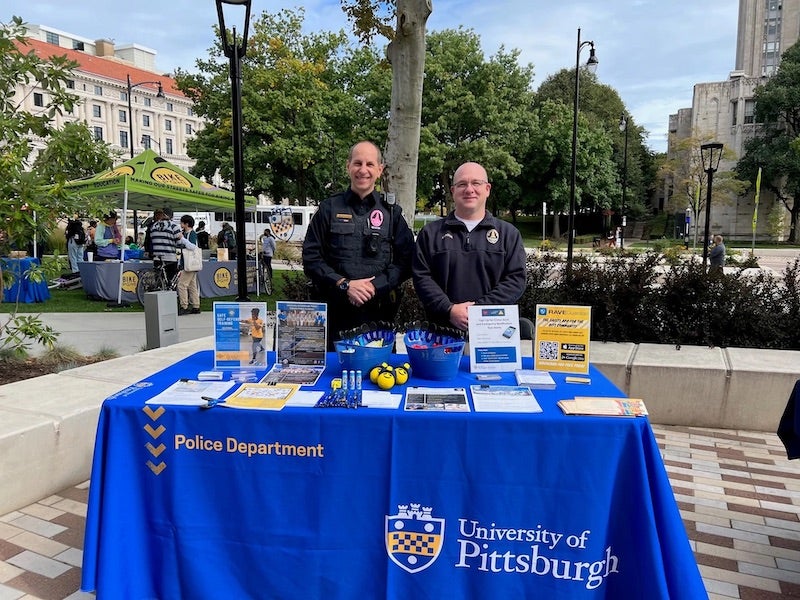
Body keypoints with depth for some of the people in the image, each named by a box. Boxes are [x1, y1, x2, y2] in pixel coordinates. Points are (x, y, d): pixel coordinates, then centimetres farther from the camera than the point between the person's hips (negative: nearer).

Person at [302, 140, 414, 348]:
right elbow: (311, 258, 3)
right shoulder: (329, 208, 8)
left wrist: (374, 286, -11)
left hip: (379, 315, 1)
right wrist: (344, 284, -10)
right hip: (335, 313, 0)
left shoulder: (391, 212, 11)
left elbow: (405, 261, 4)